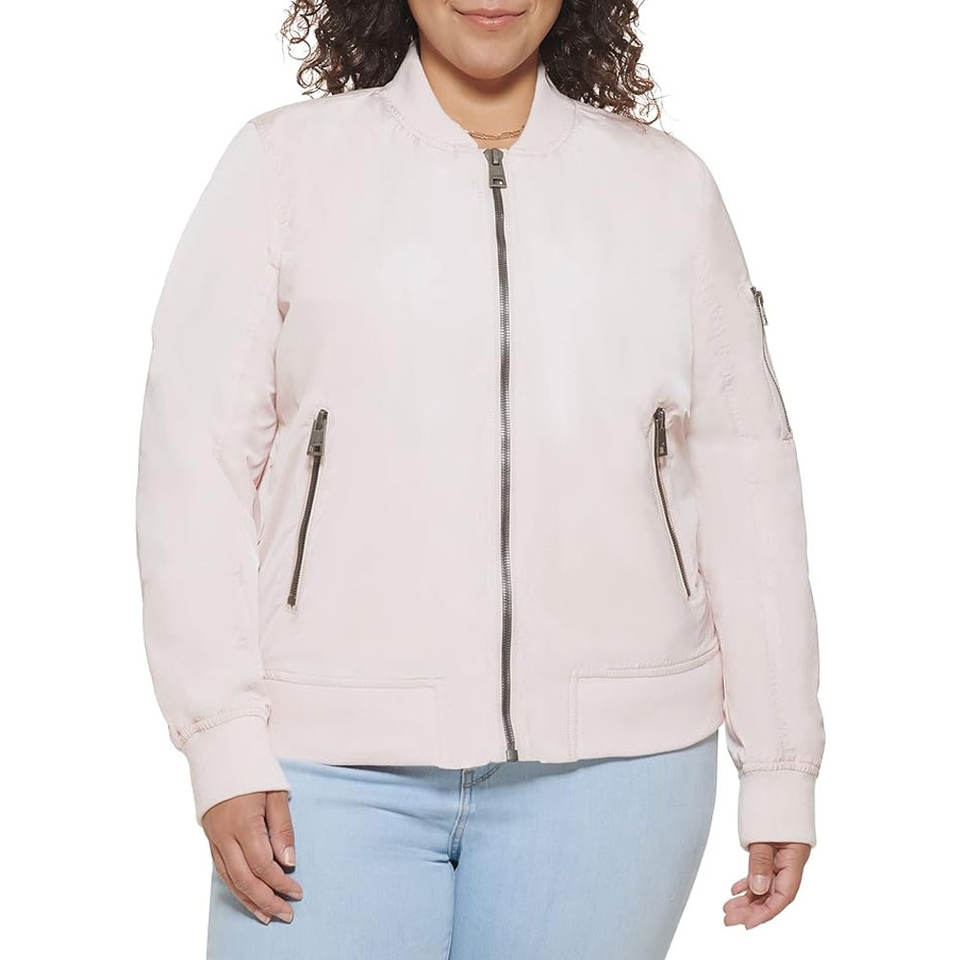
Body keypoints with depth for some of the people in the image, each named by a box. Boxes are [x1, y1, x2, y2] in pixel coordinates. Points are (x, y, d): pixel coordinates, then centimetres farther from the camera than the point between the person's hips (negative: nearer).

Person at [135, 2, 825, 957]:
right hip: (338, 769, -1)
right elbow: (196, 460, 0)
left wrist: (781, 767, 6)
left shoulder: (666, 187, 9)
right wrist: (225, 746, -7)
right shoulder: (281, 166, 5)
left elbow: (742, 482, 9)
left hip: (606, 768, 1)